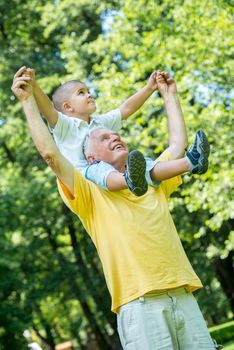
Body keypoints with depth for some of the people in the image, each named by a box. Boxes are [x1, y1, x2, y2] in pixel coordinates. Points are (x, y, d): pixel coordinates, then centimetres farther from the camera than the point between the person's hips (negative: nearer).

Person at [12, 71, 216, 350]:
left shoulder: (152, 184, 23)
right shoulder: (91, 193, 8)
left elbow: (178, 144, 29)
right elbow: (50, 153, -2)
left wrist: (168, 95, 37)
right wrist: (28, 100, 4)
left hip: (184, 298, 5)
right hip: (140, 305, -5)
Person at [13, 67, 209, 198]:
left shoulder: (102, 123, 30)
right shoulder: (64, 126, 7)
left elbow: (126, 109, 28)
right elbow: (48, 110, -11)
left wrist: (150, 88, 20)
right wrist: (33, 86, -29)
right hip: (84, 175, -6)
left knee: (148, 166, -17)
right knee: (98, 169, -40)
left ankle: (189, 163, -41)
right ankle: (131, 181, -72)